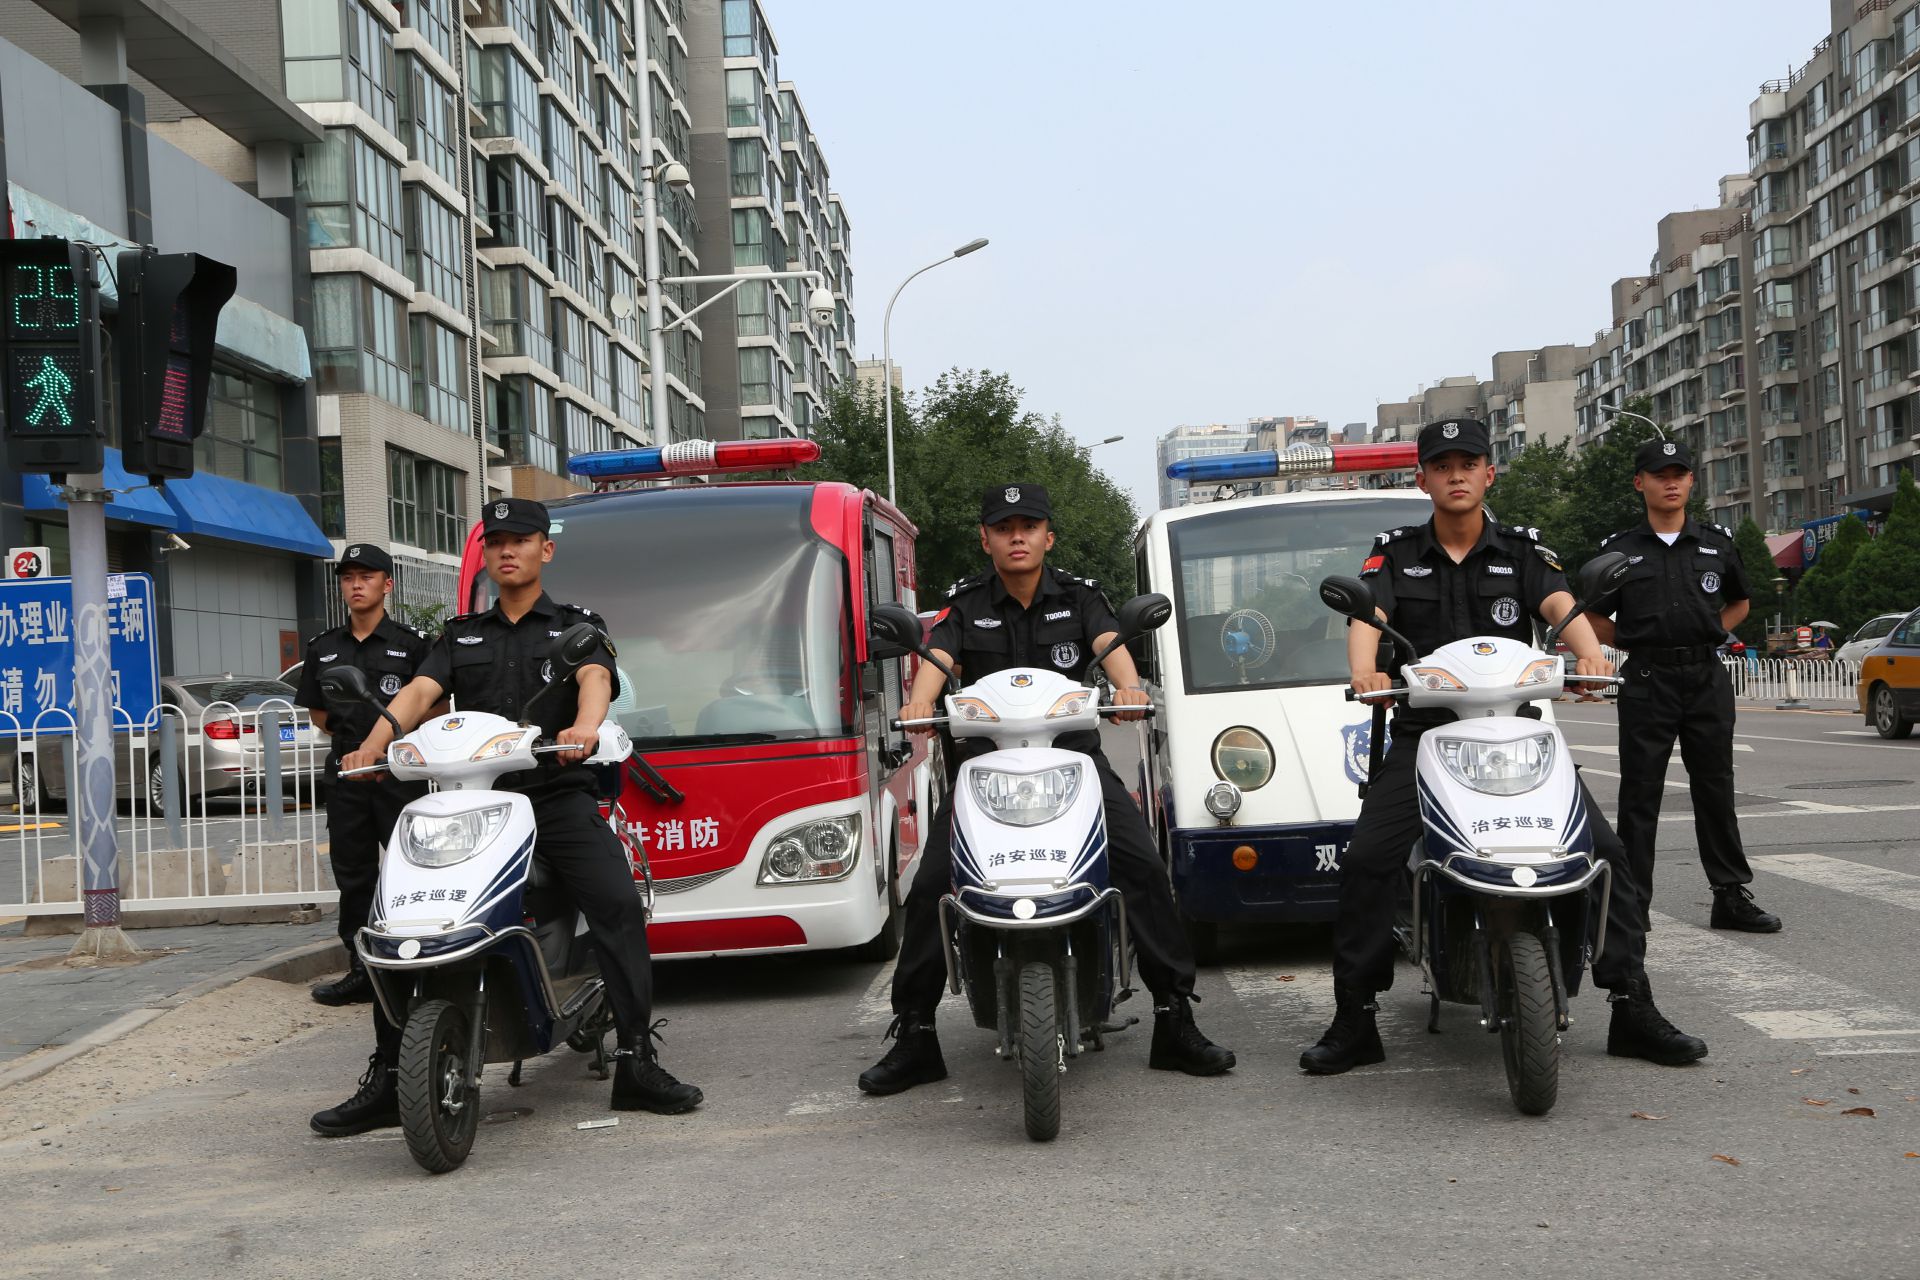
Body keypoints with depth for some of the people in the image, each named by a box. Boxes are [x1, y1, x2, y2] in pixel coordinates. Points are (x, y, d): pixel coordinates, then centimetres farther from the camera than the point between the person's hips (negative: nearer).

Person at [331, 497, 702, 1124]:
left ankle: (636, 1061, -18)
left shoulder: (578, 626, 13)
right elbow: (420, 691, 5)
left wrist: (585, 725, -32)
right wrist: (375, 740, -16)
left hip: (558, 796, -2)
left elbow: (595, 677, -8)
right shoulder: (460, 637, 21)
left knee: (619, 907, -21)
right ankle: (390, 1072, 2)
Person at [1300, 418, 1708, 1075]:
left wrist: (1590, 651, -32)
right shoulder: (1396, 552, 9)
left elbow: (1561, 605, -9)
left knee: (1606, 850, -11)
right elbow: (1367, 617, -9)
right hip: (1423, 732, -1)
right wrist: (1364, 671, -32)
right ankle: (1354, 1022, -10)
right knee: (1365, 860, -19)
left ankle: (1633, 1011, 2)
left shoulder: (1523, 551, 10)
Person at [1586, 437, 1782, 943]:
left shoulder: (1718, 542, 10)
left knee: (1715, 790, 9)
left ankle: (1732, 896, 18)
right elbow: (1595, 618, 10)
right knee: (1639, 798, -2)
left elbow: (1739, 603, 23)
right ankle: (1629, 912, 1)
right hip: (1647, 682, -2)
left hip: (1708, 678, 2)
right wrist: (1639, 644, 1)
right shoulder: (1619, 549, 3)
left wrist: (1706, 635, 9)